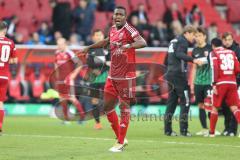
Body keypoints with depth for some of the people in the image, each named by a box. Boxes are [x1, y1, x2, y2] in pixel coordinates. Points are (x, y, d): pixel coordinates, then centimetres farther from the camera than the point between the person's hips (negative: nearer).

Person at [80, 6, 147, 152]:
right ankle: (120, 138, 23)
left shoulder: (128, 29, -13)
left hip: (126, 76, -8)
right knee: (107, 106, 10)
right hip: (113, 76, 8)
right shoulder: (113, 30, 8)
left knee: (124, 107, -4)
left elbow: (143, 42, -30)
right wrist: (89, 47, 32)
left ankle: (121, 144, 2)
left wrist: (129, 46, -46)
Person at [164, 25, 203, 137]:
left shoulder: (174, 41, 20)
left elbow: (167, 60, 22)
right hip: (179, 74, -9)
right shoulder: (183, 41, -6)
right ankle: (183, 130, -8)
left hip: (170, 74, 9)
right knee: (185, 102, -5)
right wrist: (193, 60, -33)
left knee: (172, 102, 10)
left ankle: (167, 129, 9)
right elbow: (179, 54, -25)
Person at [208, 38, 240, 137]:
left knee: (215, 107, 10)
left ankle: (211, 132, 15)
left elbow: (214, 68, -11)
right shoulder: (231, 52, 14)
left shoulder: (214, 53, 3)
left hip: (221, 83, -3)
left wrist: (214, 84, -12)